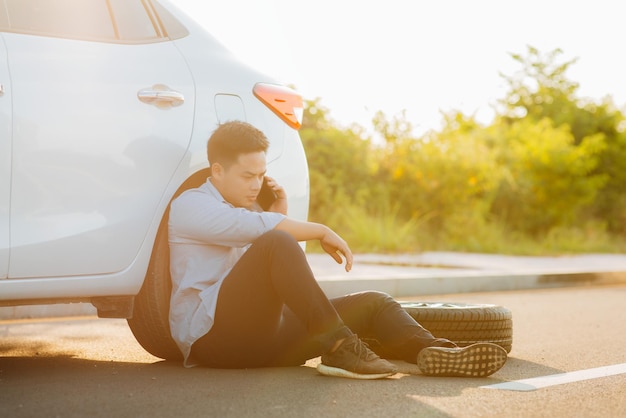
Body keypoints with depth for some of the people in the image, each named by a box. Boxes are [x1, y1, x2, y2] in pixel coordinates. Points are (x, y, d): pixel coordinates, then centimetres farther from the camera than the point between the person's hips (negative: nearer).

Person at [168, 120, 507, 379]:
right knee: (276, 242, -32)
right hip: (211, 332, -8)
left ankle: (431, 352, -33)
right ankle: (339, 347, -36)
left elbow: (284, 270, 25)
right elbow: (256, 227, -19)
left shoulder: (243, 206, 27)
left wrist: (279, 214, 13)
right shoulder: (190, 205, 0)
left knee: (372, 303, -4)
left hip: (263, 333, 8)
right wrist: (321, 232, -10)